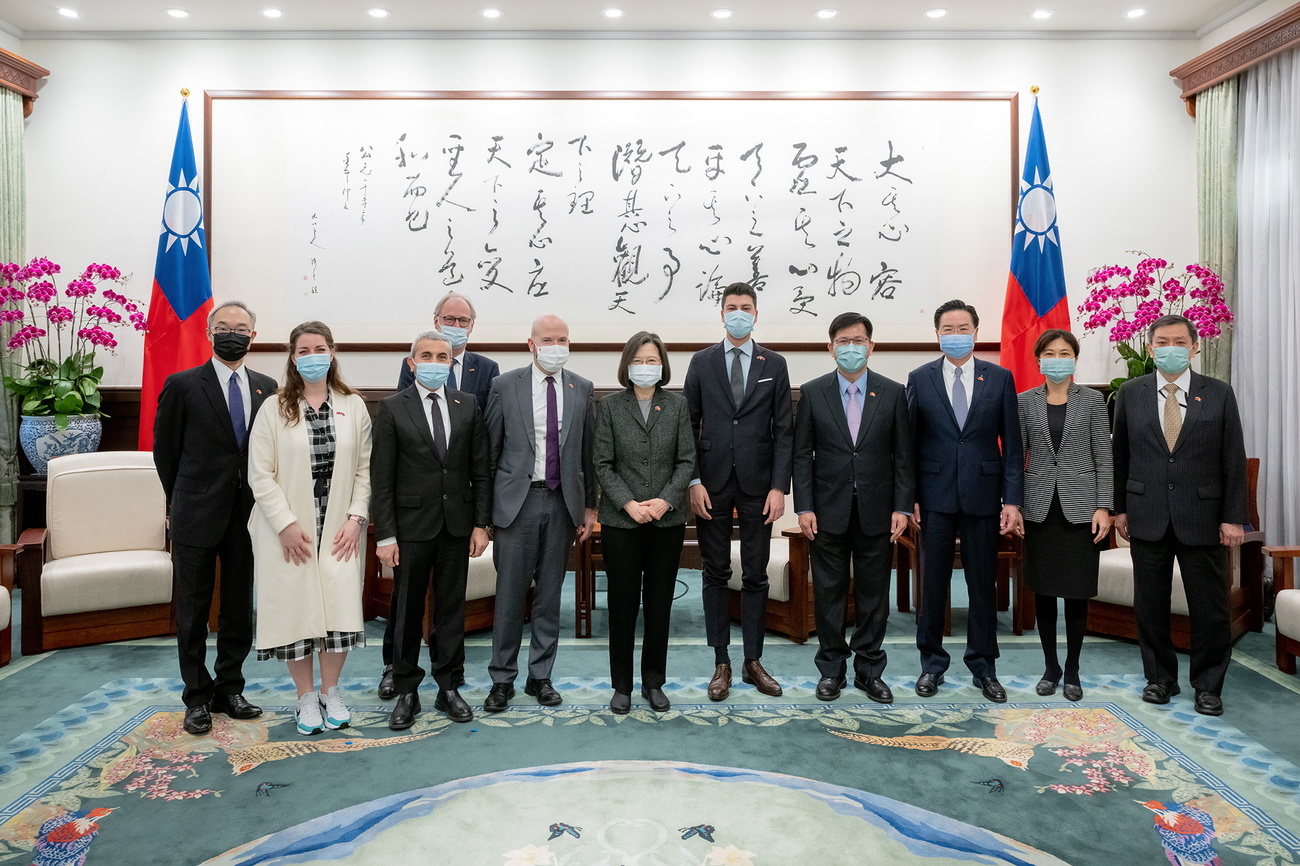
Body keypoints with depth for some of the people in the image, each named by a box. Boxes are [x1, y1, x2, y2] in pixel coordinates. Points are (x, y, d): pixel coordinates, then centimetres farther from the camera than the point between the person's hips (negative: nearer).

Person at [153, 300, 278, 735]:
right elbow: (165, 449, 2)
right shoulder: (183, 385, -4)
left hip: (247, 515, 3)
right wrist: (180, 502, 8)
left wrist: (262, 503, 6)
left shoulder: (266, 387, 6)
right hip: (197, 515, -3)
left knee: (239, 609, 12)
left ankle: (229, 690, 26)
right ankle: (197, 697, 21)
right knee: (193, 611, 7)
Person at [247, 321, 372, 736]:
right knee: (295, 608, 4)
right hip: (287, 530, -1)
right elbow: (260, 474, -3)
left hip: (339, 529, 1)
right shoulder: (274, 409, -1)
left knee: (339, 605, -1)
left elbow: (364, 469, 4)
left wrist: (356, 518, -6)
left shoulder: (353, 406, 5)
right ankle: (306, 697, 21)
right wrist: (286, 524, -10)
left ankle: (330, 692, 19)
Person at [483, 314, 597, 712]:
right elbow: (490, 449, 1)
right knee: (510, 595, 3)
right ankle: (502, 679, 18)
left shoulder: (582, 389, 6)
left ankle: (540, 676, 24)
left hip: (563, 502, 2)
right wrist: (485, 506, 1)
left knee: (550, 595, 10)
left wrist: (589, 506, 8)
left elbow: (588, 451, 8)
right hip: (517, 500, -2)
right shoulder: (505, 385, -1)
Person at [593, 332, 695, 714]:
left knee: (659, 603, 9)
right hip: (621, 520, -1)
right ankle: (622, 685, 18)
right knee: (623, 604, 5)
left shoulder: (677, 405, 5)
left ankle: (653, 683, 22)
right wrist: (628, 503, -13)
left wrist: (665, 500, -12)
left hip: (667, 520, 1)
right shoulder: (611, 406, 1)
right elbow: (603, 463, -2)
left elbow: (687, 460, 1)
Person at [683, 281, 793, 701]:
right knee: (716, 575, 6)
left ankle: (753, 662, 20)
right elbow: (689, 425, 3)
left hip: (757, 484, 0)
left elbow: (784, 430, 2)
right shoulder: (701, 362, 5)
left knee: (756, 575, 7)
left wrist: (779, 486, -6)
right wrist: (694, 482, -6)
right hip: (712, 484, 0)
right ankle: (721, 663, 16)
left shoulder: (774, 364, 6)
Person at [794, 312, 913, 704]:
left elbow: (904, 456, 3)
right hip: (828, 511, 0)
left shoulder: (893, 393, 2)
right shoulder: (812, 392, 1)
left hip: (876, 511, 1)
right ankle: (831, 669, 21)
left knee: (873, 595, 9)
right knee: (828, 594, 7)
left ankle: (869, 670, 23)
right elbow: (802, 455, 0)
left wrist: (902, 507, -4)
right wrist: (804, 507, -6)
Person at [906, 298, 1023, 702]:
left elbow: (1012, 443, 3)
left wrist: (1012, 499, -4)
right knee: (932, 583, 6)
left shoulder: (1000, 378, 4)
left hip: (983, 495, 1)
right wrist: (908, 497, -3)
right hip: (935, 497, 0)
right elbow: (909, 442, 2)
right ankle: (932, 664, 20)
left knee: (984, 585, 8)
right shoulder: (919, 378, 3)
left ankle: (983, 666, 23)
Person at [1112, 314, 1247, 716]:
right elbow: (1120, 455, 7)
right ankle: (1160, 678, 24)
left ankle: (1208, 685, 22)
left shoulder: (1219, 393, 1)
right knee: (1150, 604, 9)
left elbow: (1234, 459, 1)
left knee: (1209, 606, 6)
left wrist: (1233, 517, -4)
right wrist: (1120, 508, 4)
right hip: (1148, 516, 1)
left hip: (1202, 517, -1)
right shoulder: (1130, 393, 4)